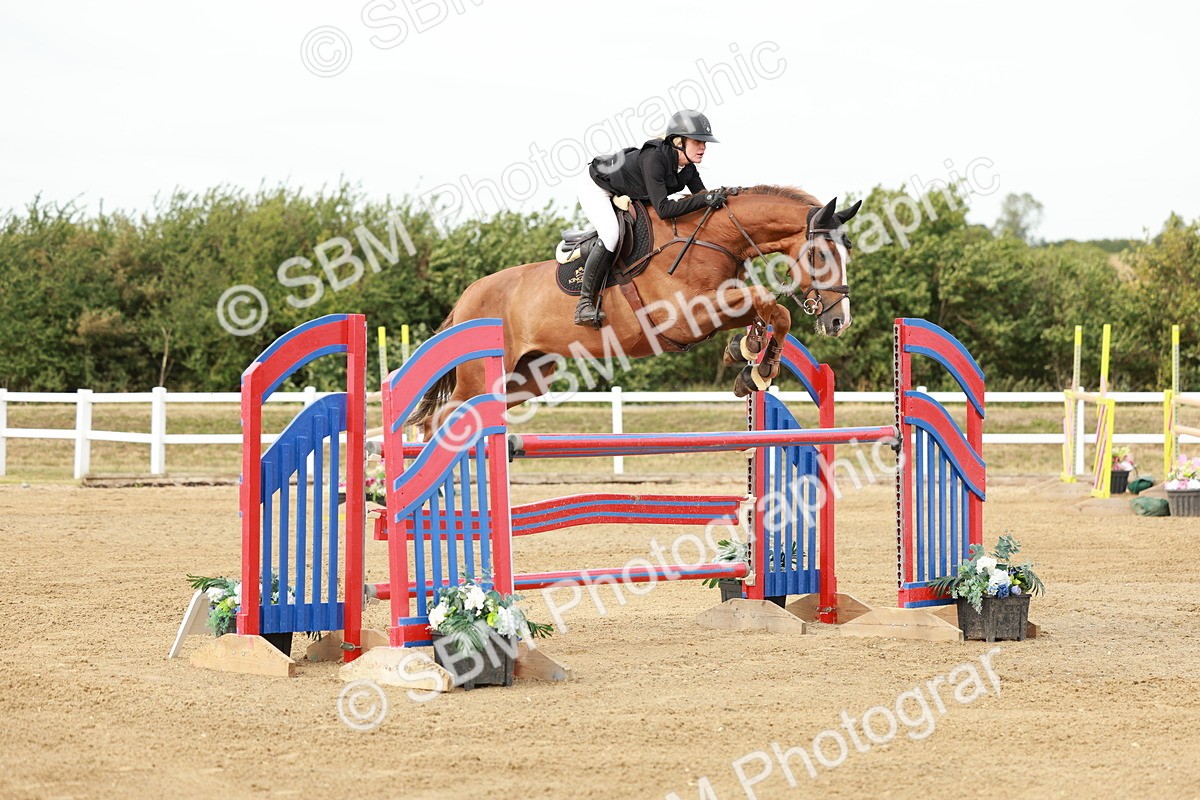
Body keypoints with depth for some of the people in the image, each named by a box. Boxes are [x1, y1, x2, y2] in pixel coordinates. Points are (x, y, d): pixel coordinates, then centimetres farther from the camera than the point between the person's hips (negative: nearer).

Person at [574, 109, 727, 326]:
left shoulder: (688, 170, -12)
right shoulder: (654, 158, -37)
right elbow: (663, 209, -41)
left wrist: (720, 196, -24)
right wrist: (704, 199, -44)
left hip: (628, 198, 9)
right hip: (596, 188, -9)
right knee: (611, 234, -31)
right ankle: (585, 303, -26)